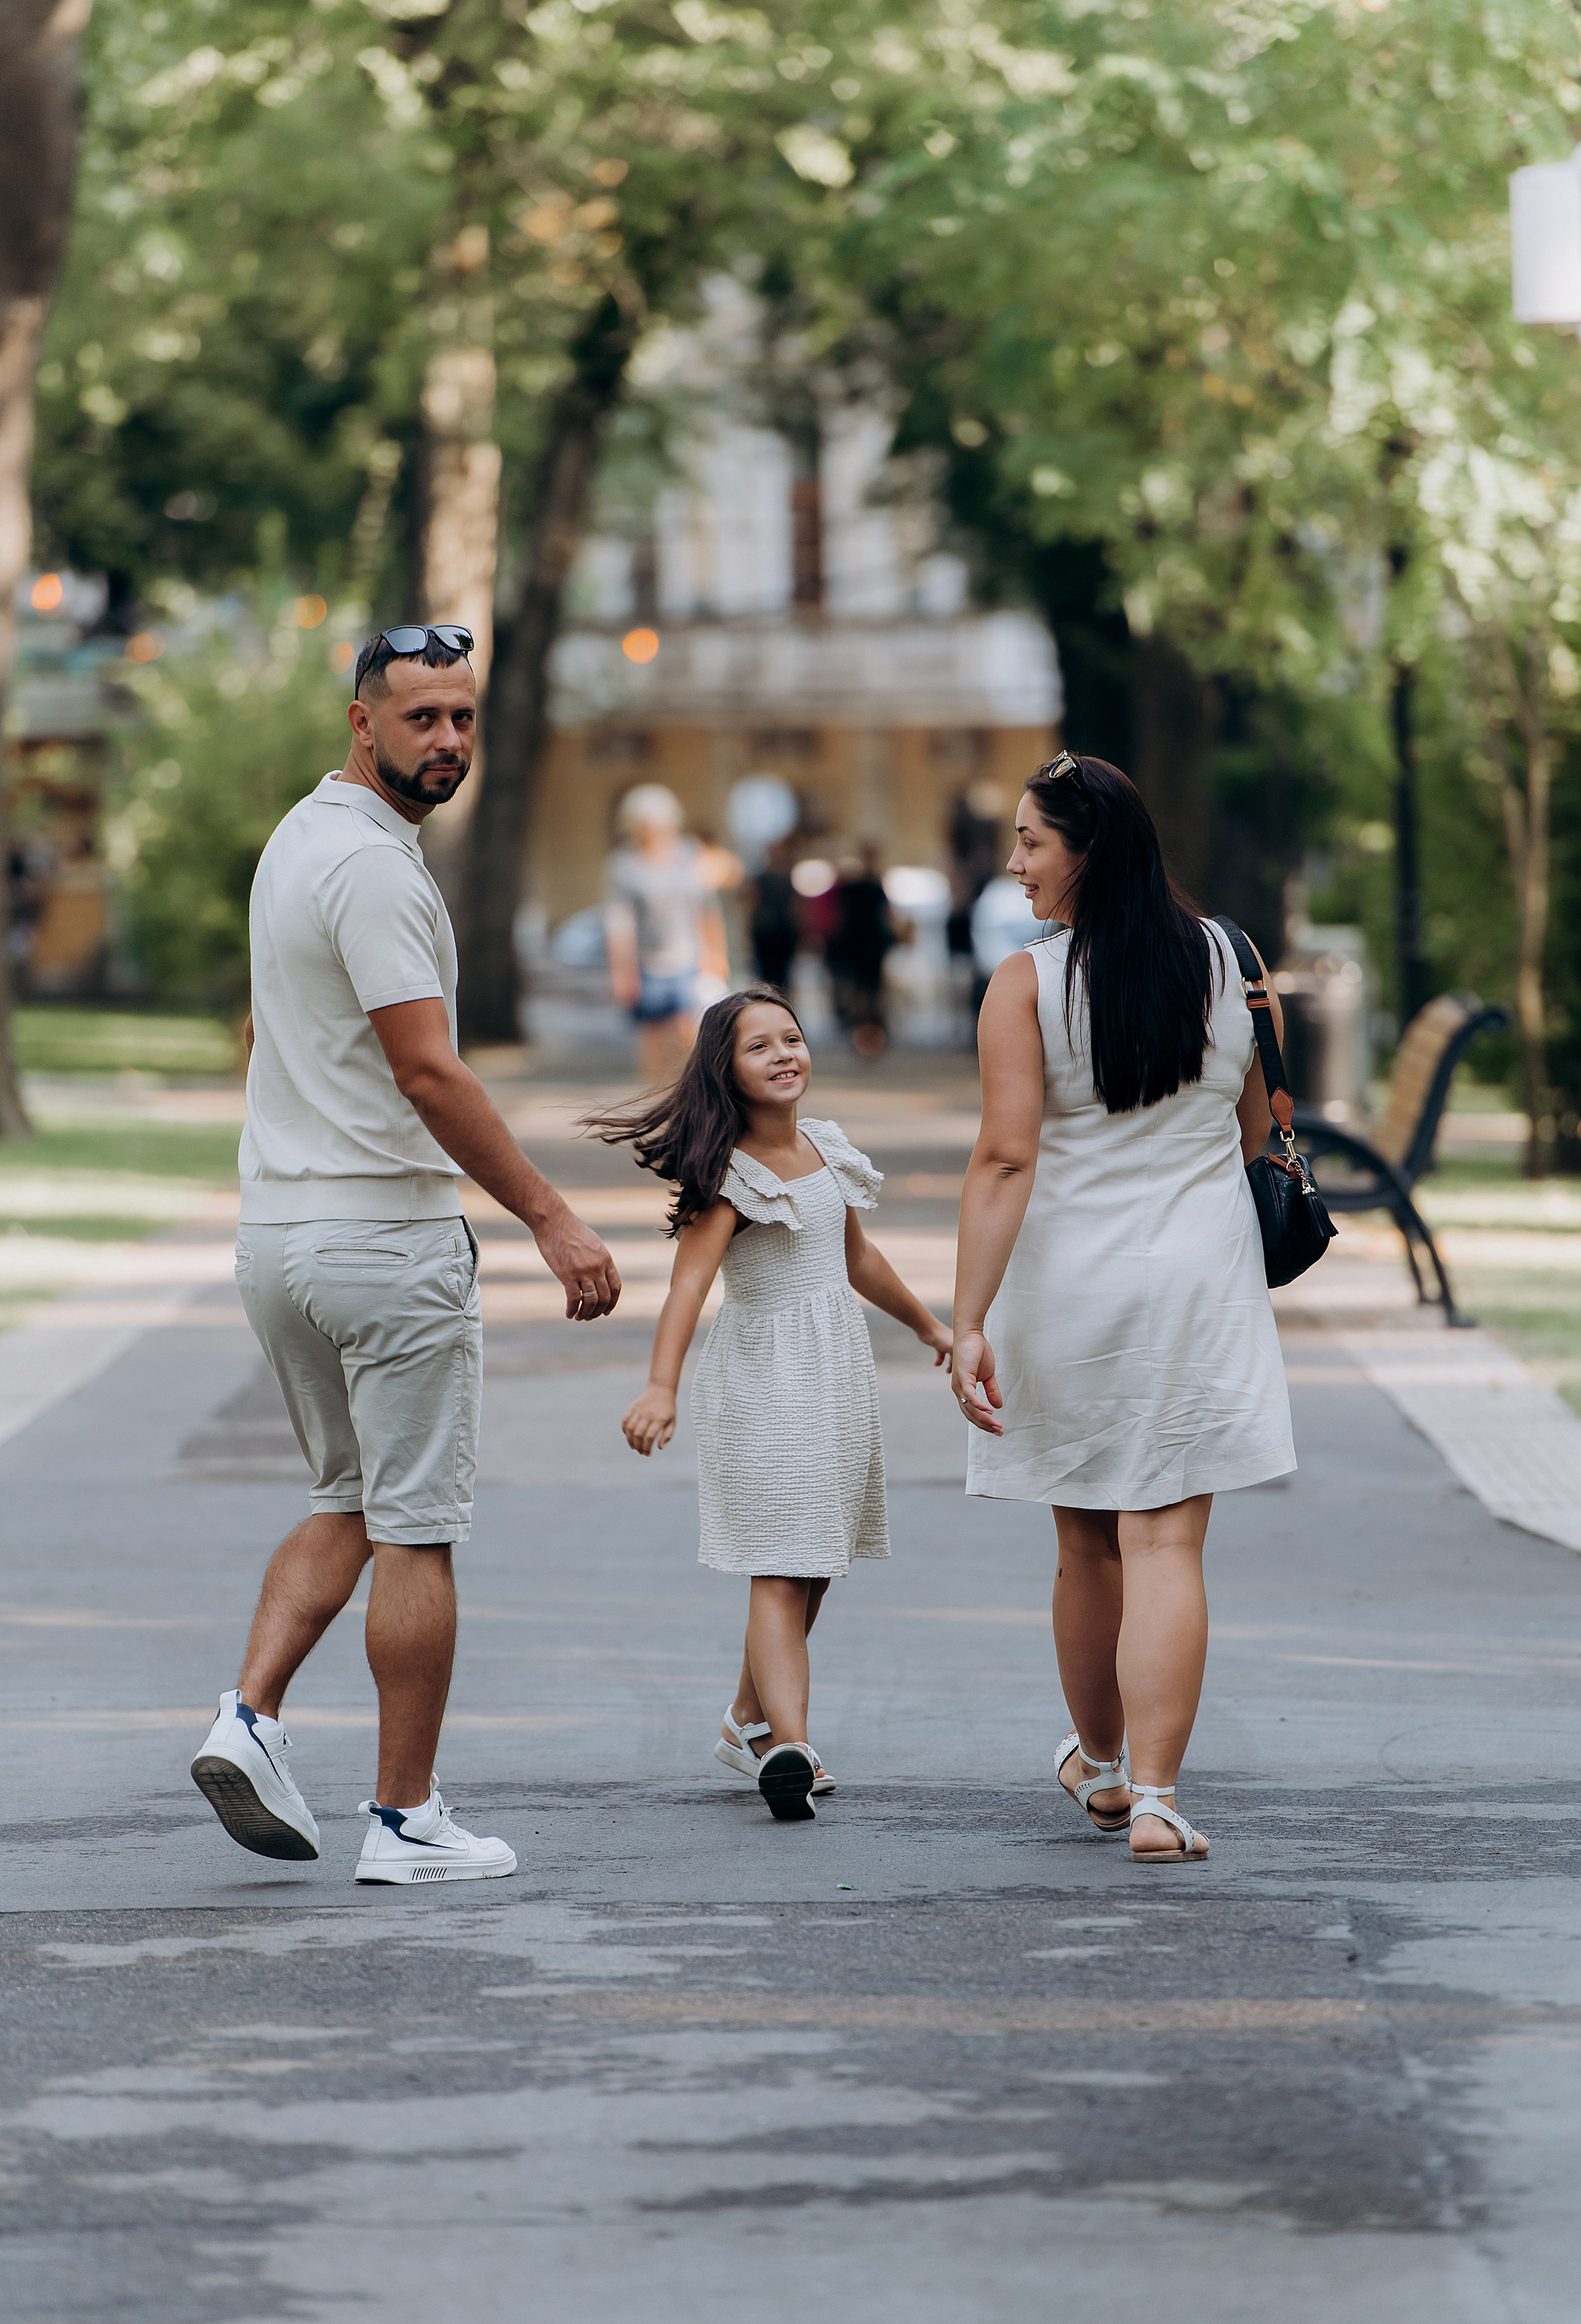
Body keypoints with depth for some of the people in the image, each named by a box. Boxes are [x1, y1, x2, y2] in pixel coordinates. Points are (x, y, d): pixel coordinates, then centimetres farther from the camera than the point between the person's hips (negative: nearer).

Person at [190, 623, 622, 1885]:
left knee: (350, 1503, 19)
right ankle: (407, 1817, 2)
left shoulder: (298, 839, 14)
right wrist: (549, 1216, -19)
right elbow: (427, 1073, -23)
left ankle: (253, 1713, 0)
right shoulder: (373, 864, -17)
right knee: (417, 1530, -2)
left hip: (280, 1232, 9)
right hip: (388, 1234, -9)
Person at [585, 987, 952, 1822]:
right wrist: (660, 1385, -41)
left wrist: (927, 1324, 36)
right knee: (782, 1568, -15)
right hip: (763, 1375, -7)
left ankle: (750, 1720, 31)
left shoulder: (825, 1146, 8)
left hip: (837, 1370, 7)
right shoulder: (729, 1175, -15)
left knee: (812, 1563, 15)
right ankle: (788, 1745, -25)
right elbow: (689, 1281, -28)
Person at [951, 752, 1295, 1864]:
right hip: (1201, 1282, 1)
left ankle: (1101, 1766, 33)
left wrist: (968, 1323, -18)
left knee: (1088, 1542, 15)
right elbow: (1256, 1130, 13)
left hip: (1070, 1286, -1)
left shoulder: (1028, 983, -10)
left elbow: (1005, 1158, -17)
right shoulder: (1225, 960, 2)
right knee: (1167, 1543, -3)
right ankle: (1156, 1799, -14)